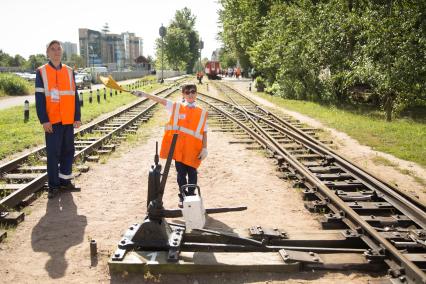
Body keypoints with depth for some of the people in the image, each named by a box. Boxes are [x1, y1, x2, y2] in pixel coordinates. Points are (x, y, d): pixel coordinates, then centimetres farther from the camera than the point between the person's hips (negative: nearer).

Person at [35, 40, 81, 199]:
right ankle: (53, 185, 8)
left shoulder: (69, 71, 9)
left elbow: (74, 95, 10)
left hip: (68, 120, 4)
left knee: (68, 151, 9)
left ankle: (65, 180, 21)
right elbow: (39, 98, -5)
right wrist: (44, 120, -12)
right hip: (52, 121, -4)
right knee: (53, 153, 0)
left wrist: (77, 117, 4)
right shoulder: (41, 72, -1)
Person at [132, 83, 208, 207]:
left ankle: (191, 195, 25)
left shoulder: (202, 113, 2)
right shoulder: (176, 107, 3)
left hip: (194, 151, 0)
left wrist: (204, 148, -4)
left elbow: (204, 132, 2)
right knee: (181, 173, 10)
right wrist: (144, 94, -10)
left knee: (192, 174, 8)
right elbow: (160, 100, -2)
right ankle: (183, 196, 25)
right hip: (178, 149, 0)